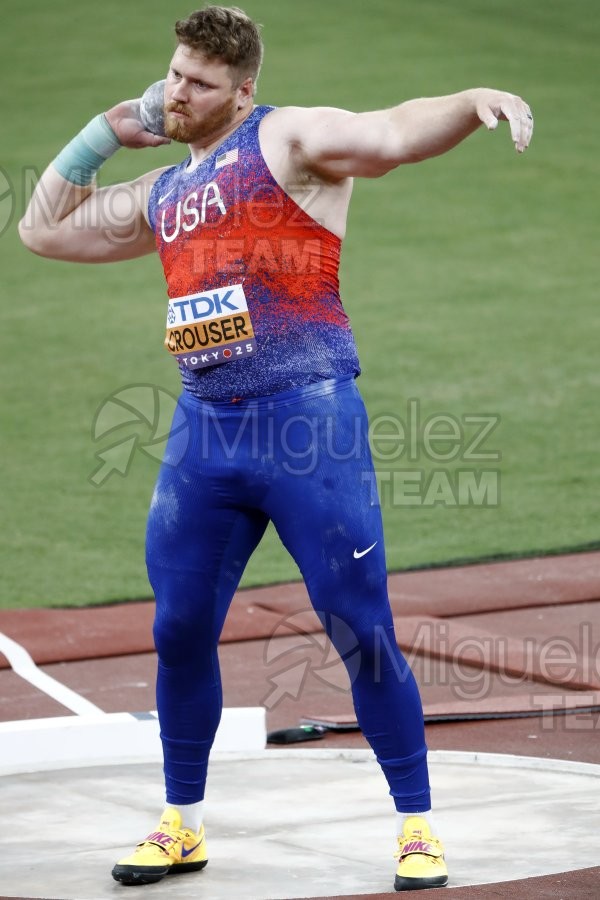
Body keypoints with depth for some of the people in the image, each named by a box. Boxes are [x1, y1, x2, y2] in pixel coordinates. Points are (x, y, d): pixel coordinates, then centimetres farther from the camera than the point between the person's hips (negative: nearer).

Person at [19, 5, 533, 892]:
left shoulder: (289, 138, -1)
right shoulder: (160, 196, 20)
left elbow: (393, 134, -17)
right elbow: (43, 228, 30)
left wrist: (473, 101, -36)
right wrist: (101, 134, 22)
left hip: (307, 421, -6)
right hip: (204, 428, 7)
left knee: (361, 630, -4)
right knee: (179, 631, 8)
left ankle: (417, 825, 7)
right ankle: (182, 823, 24)